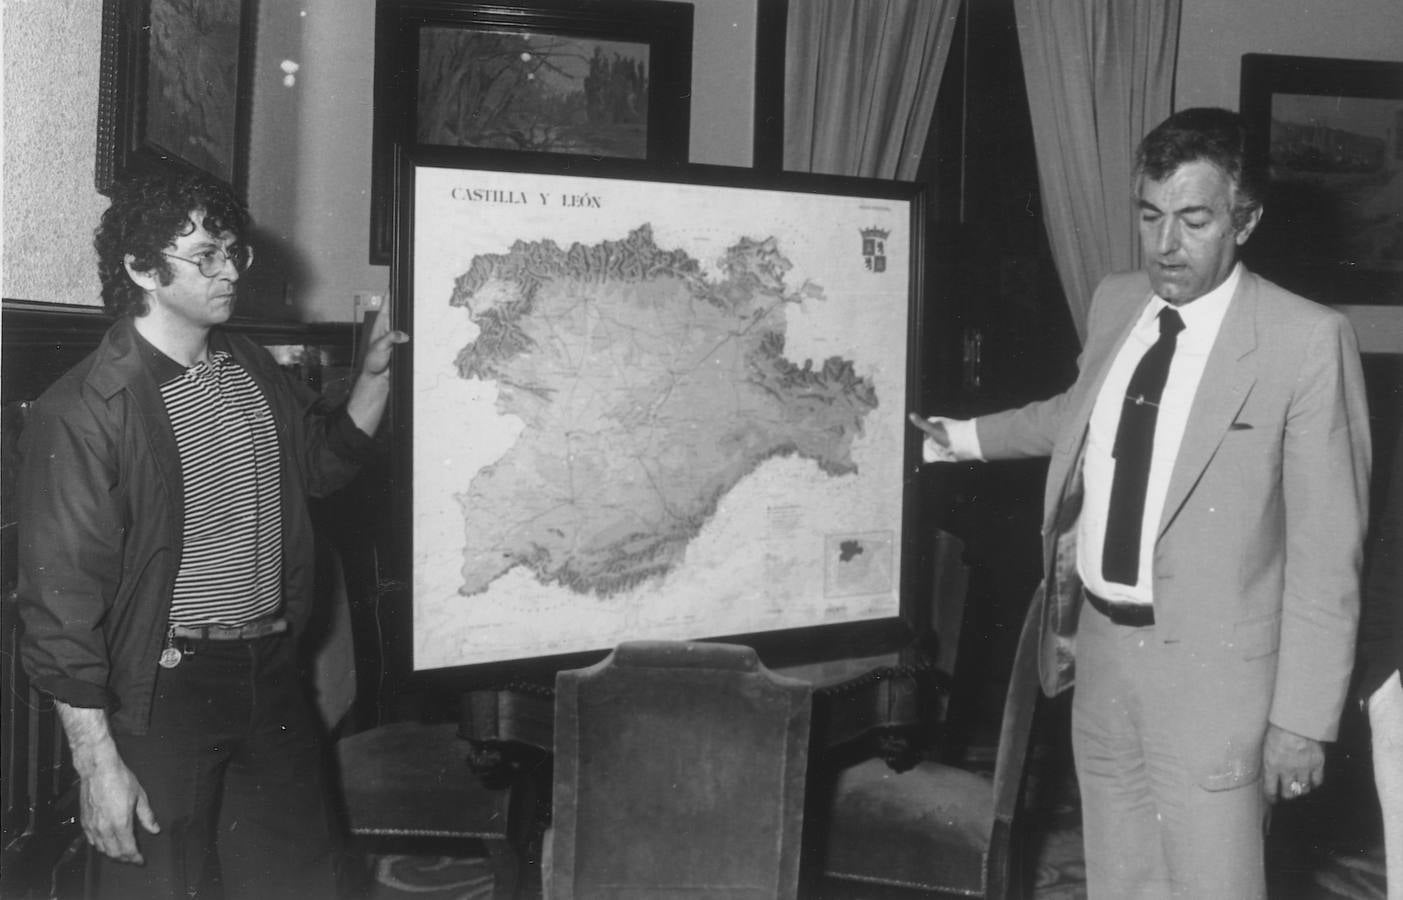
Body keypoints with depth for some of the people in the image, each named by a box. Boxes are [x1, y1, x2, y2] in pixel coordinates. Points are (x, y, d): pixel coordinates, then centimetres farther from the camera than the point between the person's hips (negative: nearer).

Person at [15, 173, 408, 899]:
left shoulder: (251, 369, 6)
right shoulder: (83, 412, -17)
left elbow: (325, 461, 21)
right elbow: (60, 600, -16)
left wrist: (375, 374, 5)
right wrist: (97, 762, -16)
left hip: (271, 671, 7)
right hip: (159, 690, -6)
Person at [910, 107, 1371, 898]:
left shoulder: (1308, 340, -16)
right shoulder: (1116, 302, 3)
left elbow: (1327, 549, -14)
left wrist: (1303, 718, -14)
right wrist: (965, 437, 29)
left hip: (1210, 664, -6)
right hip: (1100, 640, 6)